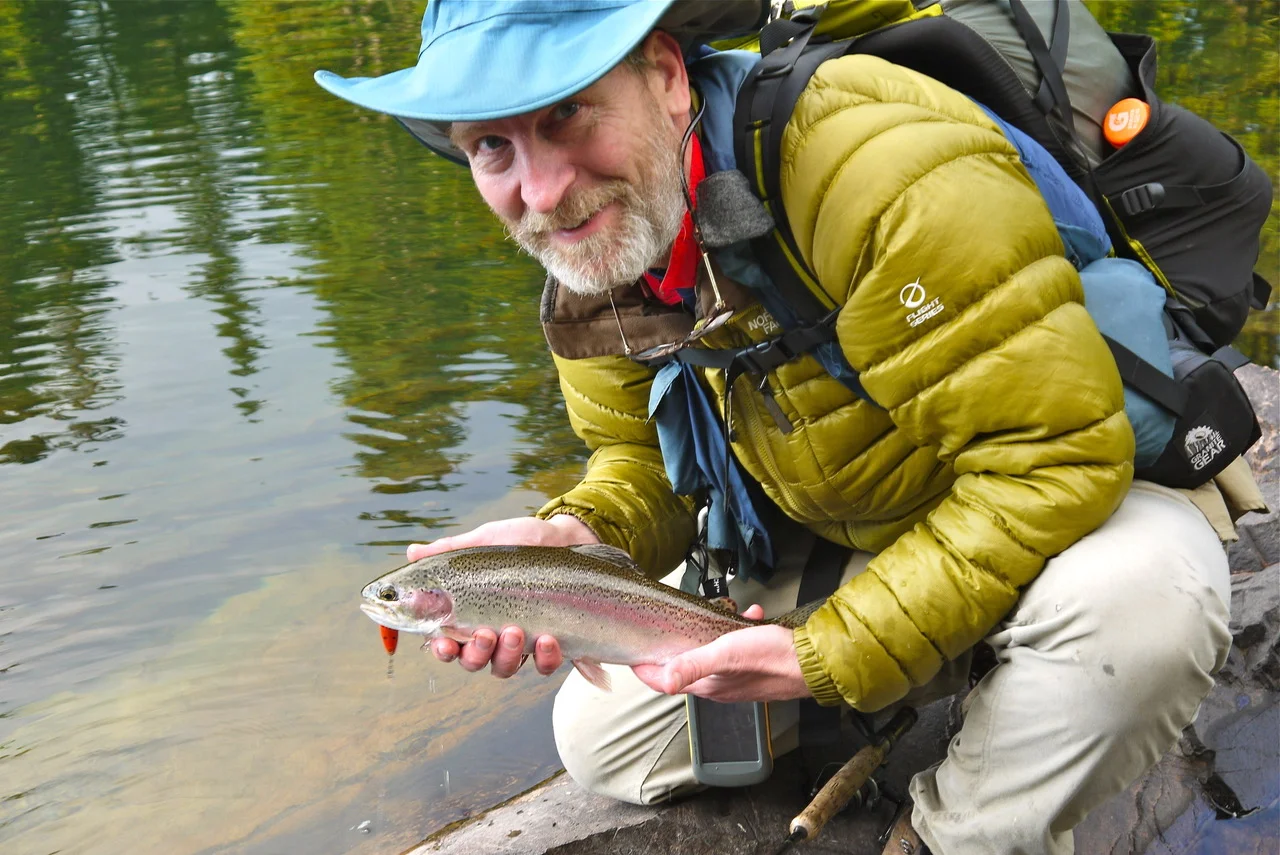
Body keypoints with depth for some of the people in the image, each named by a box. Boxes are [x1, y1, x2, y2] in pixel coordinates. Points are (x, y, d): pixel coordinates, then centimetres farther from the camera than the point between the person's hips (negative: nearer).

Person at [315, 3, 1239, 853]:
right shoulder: (591, 260, -9)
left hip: (1059, 516, -5)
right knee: (599, 738, 2)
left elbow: (1053, 457, -33)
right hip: (835, 543, 6)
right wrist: (576, 539, -25)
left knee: (1137, 587, -40)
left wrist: (832, 655, -31)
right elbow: (648, 462, 0)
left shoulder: (885, 176, -35)